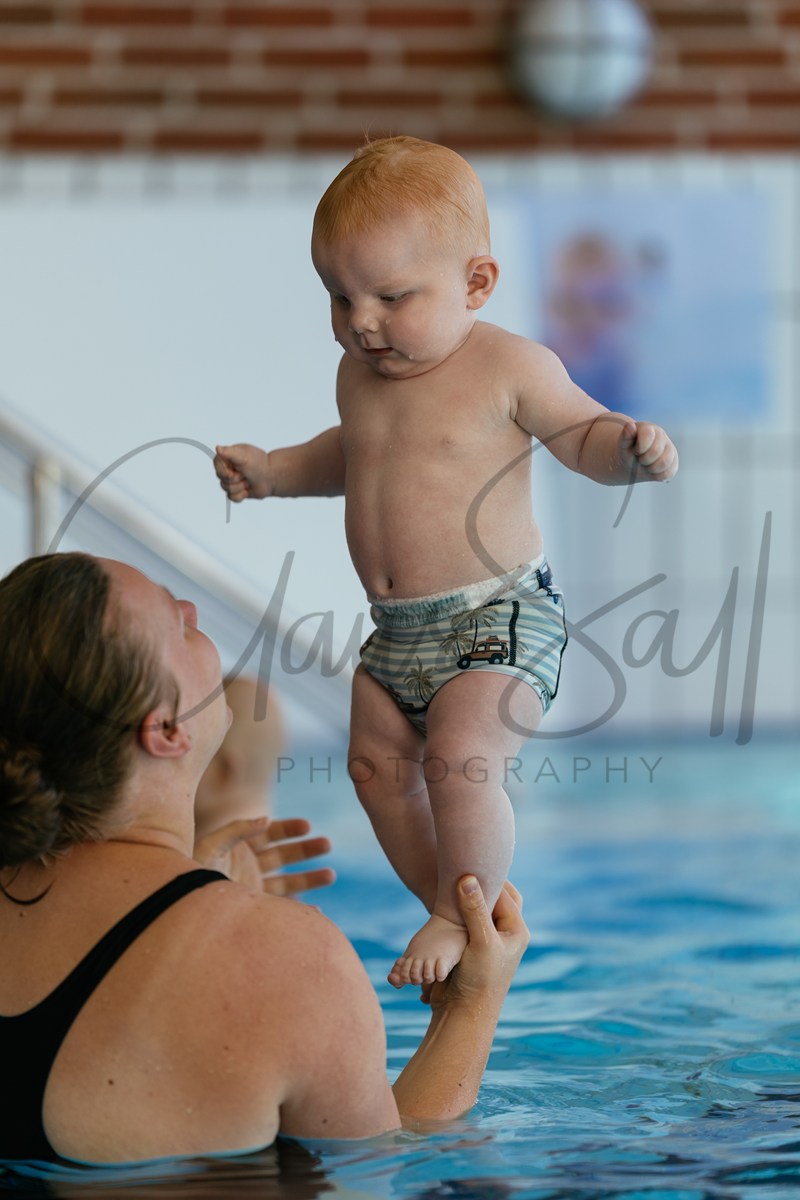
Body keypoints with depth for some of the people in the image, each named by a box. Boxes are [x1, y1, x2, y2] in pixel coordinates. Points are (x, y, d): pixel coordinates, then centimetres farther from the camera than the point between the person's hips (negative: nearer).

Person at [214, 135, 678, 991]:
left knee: (459, 758, -21)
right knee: (378, 765, 9)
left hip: (498, 616, -7)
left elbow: (583, 437, -4)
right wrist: (273, 470, 15)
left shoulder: (510, 367, -11)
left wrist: (634, 450, -24)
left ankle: (467, 914, -1)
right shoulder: (359, 374, 7)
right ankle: (450, 910, 26)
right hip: (395, 631, 8)